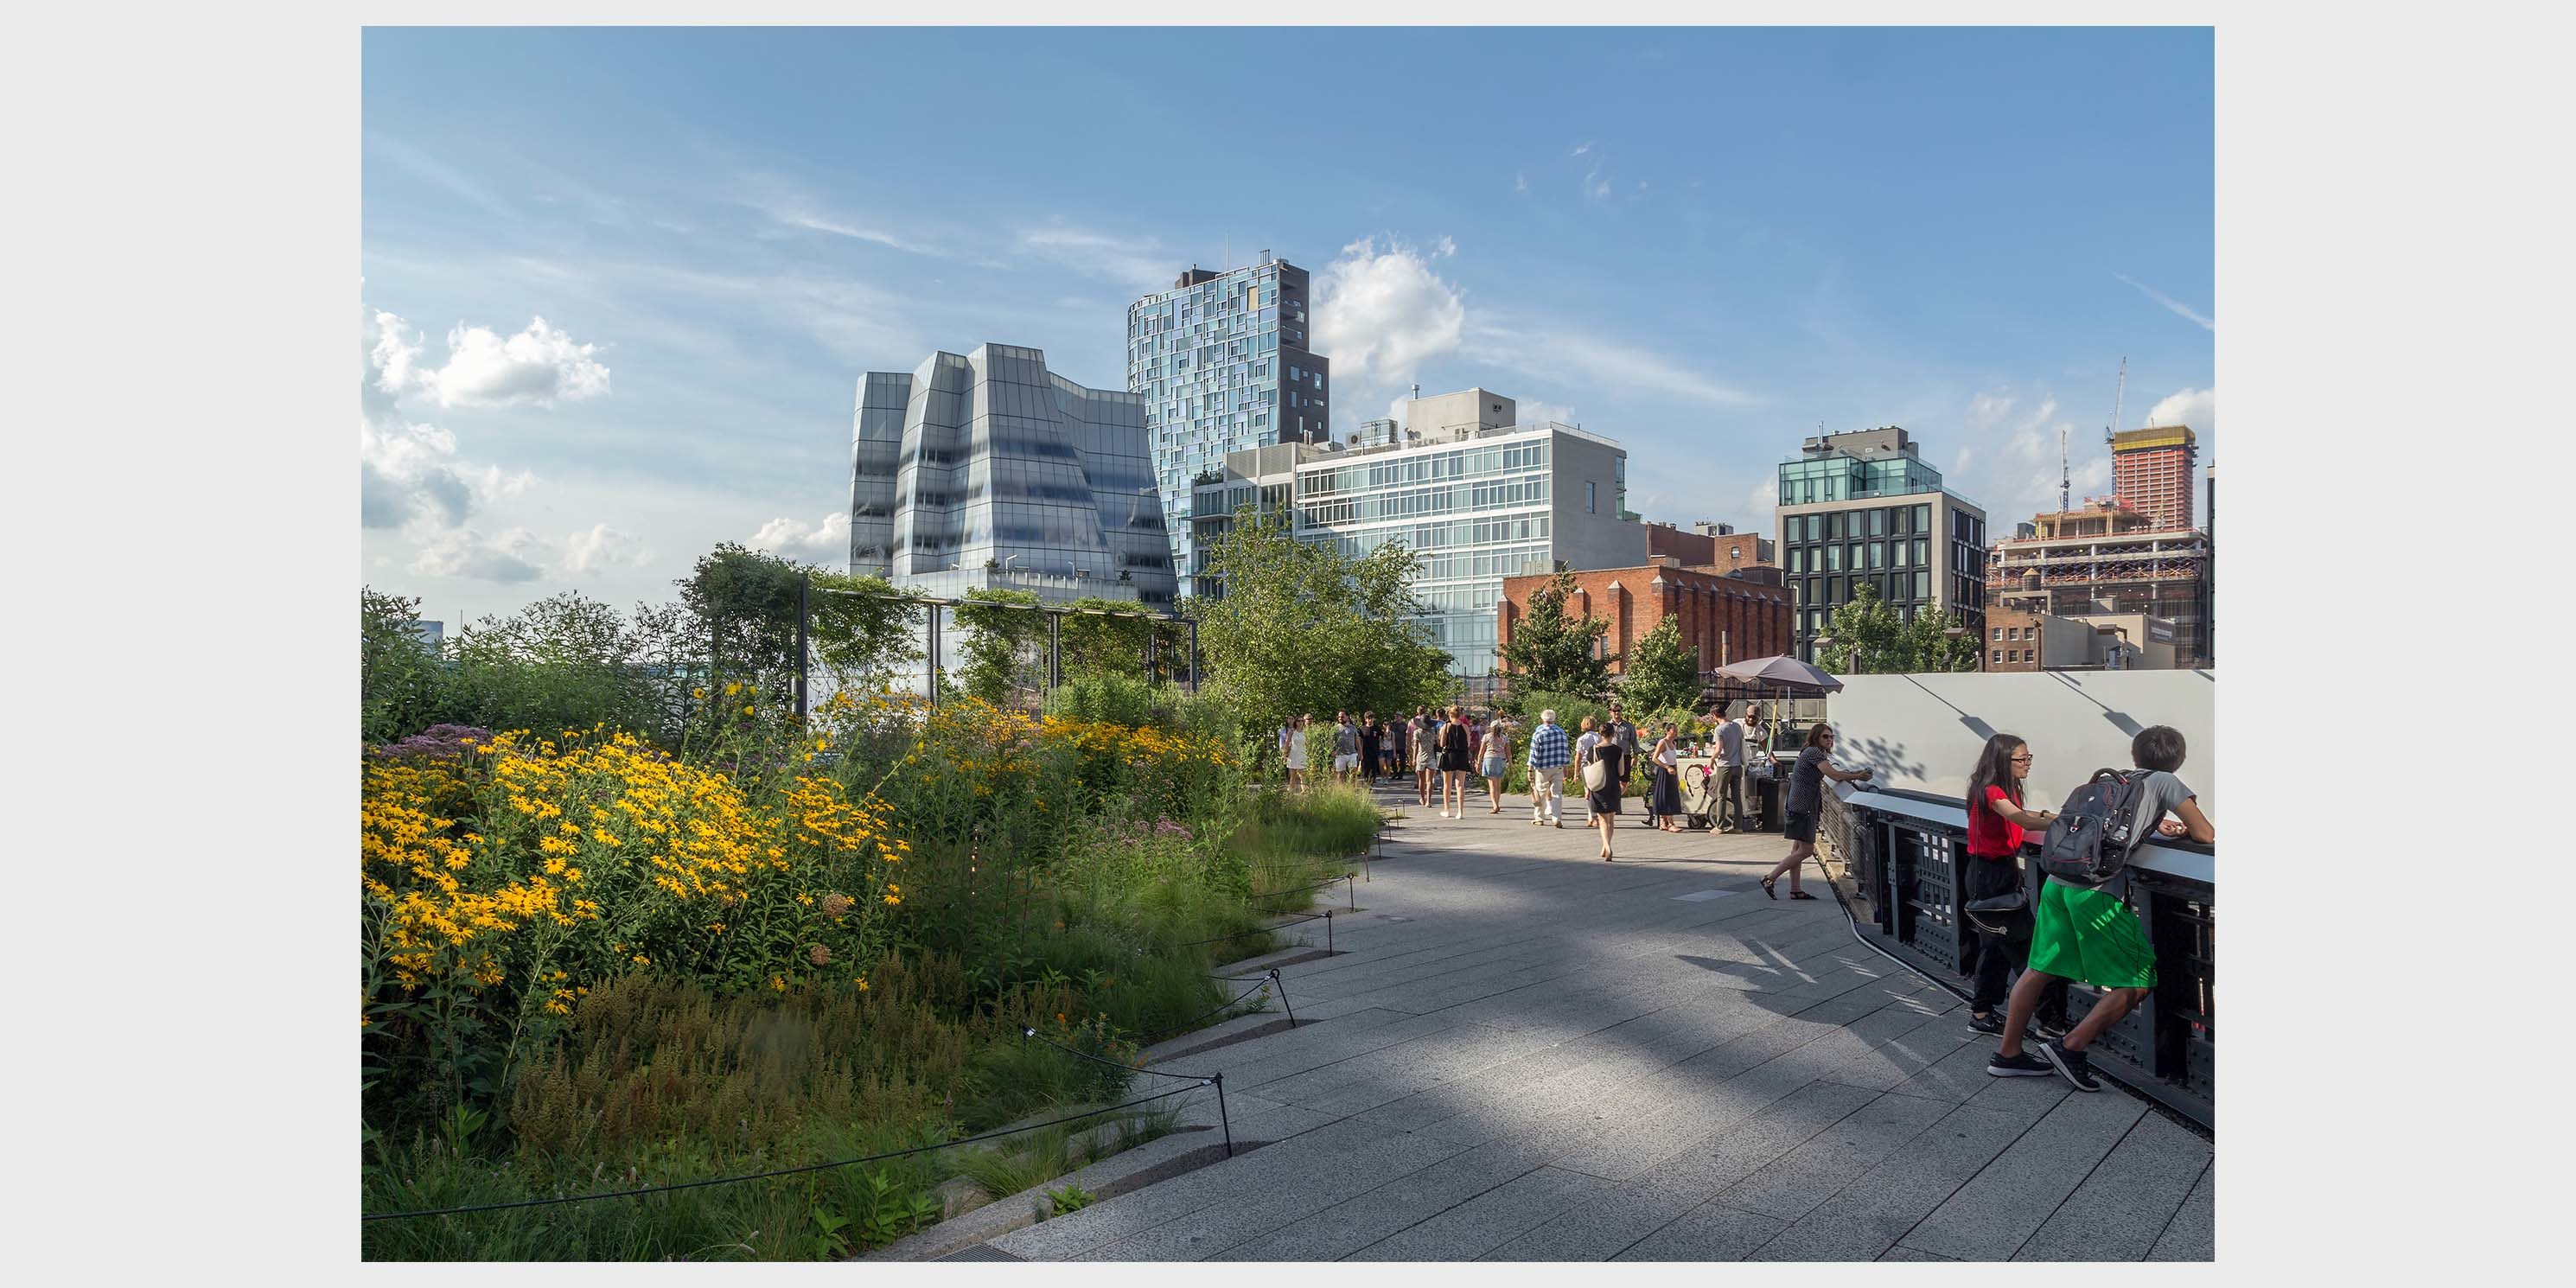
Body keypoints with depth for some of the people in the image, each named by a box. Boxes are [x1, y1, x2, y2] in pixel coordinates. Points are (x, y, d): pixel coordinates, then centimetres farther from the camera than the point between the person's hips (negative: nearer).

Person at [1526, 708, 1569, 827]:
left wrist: (1530, 769, -5)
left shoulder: (1538, 733, -9)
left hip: (1542, 768, -3)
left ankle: (1539, 818, 16)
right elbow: (1565, 751, 8)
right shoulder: (1561, 732, 4)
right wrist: (1565, 767, 17)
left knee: (1541, 793, 8)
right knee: (1557, 793, 4)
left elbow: (1534, 753, -9)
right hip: (1558, 768, 3)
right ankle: (1557, 819, -4)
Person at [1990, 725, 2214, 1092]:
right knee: (2137, 983, 4)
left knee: (2040, 969, 15)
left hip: (2059, 878, 7)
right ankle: (2070, 1048, 0)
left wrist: (2152, 825, 34)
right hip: (2095, 889, -7)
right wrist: (2185, 829, 25)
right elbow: (2205, 835, 5)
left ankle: (2007, 1054, 19)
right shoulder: (2165, 782, 7)